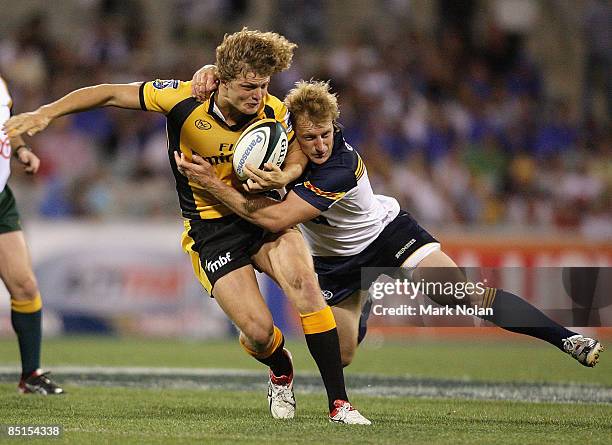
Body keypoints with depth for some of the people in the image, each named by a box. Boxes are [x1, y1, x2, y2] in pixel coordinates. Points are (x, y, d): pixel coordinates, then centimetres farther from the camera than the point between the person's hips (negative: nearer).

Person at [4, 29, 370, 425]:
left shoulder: (274, 111, -13)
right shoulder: (185, 99, -19)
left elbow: (298, 157, 3)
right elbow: (111, 94, -10)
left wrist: (281, 177, -21)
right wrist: (45, 114, -17)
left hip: (262, 213, 2)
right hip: (210, 227, -2)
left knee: (304, 282, -27)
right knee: (258, 332, -16)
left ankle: (339, 403, -19)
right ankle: (281, 371, 25)